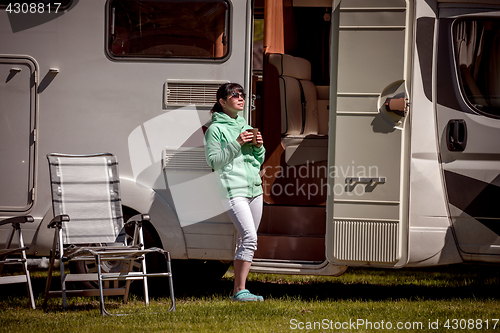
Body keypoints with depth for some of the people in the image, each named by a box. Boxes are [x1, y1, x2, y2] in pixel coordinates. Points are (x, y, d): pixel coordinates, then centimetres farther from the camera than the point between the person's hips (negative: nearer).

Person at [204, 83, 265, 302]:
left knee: (246, 240, 5)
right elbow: (213, 161, -9)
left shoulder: (244, 126, 19)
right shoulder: (215, 129, -3)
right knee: (249, 237, -19)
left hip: (254, 188, 8)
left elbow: (259, 161, 23)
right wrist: (235, 145, -16)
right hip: (232, 189, -8)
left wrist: (259, 147, 3)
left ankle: (238, 290, 9)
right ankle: (240, 290, -17)